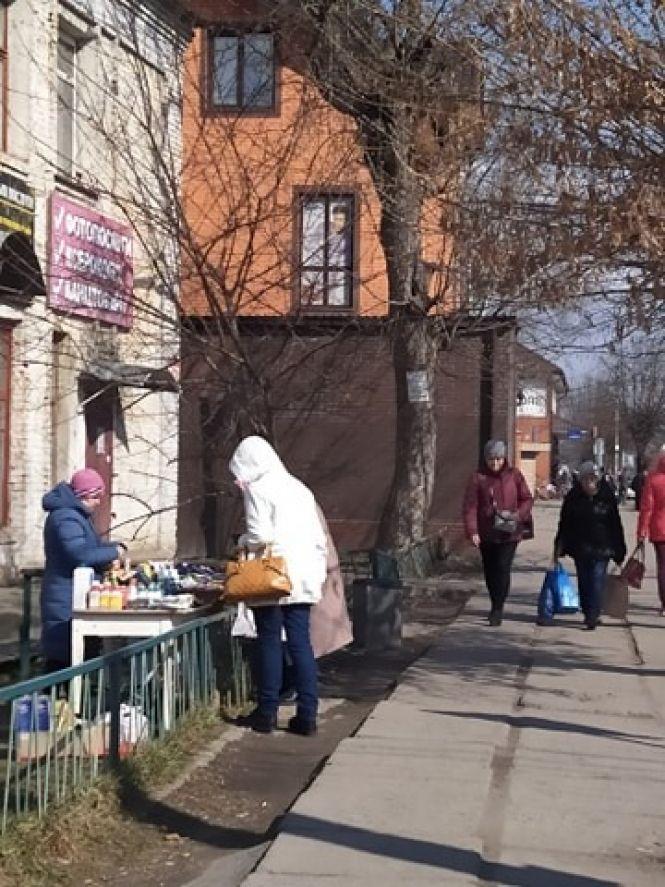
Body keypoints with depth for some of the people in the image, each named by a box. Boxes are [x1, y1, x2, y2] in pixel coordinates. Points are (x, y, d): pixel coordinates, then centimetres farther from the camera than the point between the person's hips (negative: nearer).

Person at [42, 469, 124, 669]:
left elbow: (92, 544, 28)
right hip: (67, 602, -11)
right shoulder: (66, 518, -18)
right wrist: (113, 552, -16)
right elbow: (81, 555, -28)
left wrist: (115, 547, 9)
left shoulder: (77, 515, 17)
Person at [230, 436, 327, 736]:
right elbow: (319, 538, 13)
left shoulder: (258, 489, -7)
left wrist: (242, 542, 4)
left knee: (269, 642, 3)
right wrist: (318, 570, 18)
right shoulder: (299, 488, 15)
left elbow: (260, 536, -16)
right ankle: (307, 714, 5)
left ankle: (267, 712, 9)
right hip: (305, 577, 6)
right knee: (301, 643, 6)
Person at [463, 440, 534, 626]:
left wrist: (518, 515, -13)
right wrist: (472, 531, -17)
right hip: (486, 533, 2)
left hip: (509, 532, -2)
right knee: (490, 571, 12)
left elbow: (527, 499, 7)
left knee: (503, 568, -12)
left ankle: (497, 609, -6)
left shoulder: (514, 475, 1)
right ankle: (497, 607, 30)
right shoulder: (478, 478, -2)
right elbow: (470, 506, -7)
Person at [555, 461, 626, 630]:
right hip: (580, 549, 3)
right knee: (584, 582, 9)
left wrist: (619, 550, 1)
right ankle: (588, 613, 21)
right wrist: (559, 547, 3)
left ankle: (593, 616, -11)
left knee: (597, 581, -10)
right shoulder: (573, 499, 2)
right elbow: (564, 524, 6)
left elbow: (616, 525, 2)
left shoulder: (607, 498, -2)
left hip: (601, 548, -3)